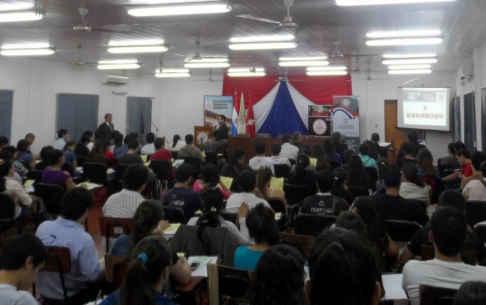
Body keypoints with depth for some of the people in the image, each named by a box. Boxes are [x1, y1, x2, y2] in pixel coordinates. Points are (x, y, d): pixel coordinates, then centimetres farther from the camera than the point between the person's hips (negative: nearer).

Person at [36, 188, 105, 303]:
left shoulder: (43, 227, -12)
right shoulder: (83, 239, -30)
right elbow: (94, 276, -24)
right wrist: (106, 270, -3)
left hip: (44, 289, 6)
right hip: (71, 295, -6)